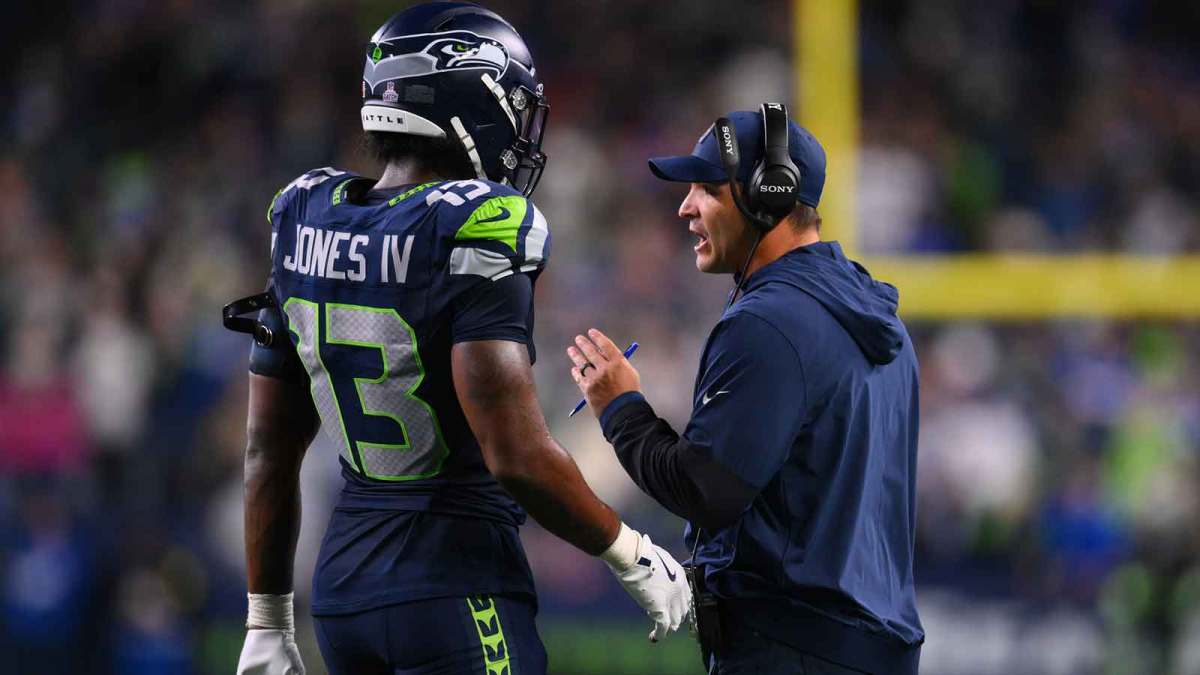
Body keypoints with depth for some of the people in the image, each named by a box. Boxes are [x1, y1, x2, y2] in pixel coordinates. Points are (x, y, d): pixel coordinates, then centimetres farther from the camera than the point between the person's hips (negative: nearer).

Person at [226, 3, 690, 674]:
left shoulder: (306, 224, 6)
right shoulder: (475, 237, -16)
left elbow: (269, 451, 13)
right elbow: (518, 457, -22)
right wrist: (632, 554, -7)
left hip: (343, 590, 7)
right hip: (456, 593, -7)